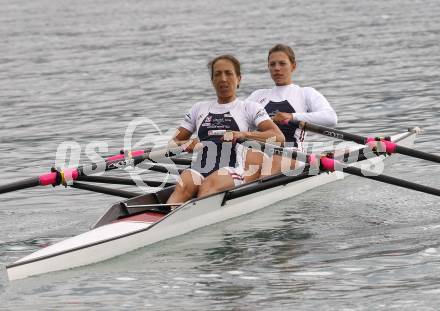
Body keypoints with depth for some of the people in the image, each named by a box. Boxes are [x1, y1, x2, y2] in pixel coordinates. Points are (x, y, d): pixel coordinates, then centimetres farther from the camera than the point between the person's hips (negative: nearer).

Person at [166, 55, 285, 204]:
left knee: (208, 184, -38)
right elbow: (173, 142, 25)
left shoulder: (249, 107, 17)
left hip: (231, 171, -3)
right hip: (199, 170, 3)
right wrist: (187, 144, -1)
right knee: (183, 186, -34)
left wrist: (244, 134, -16)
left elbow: (279, 137, 2)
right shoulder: (199, 108, 29)